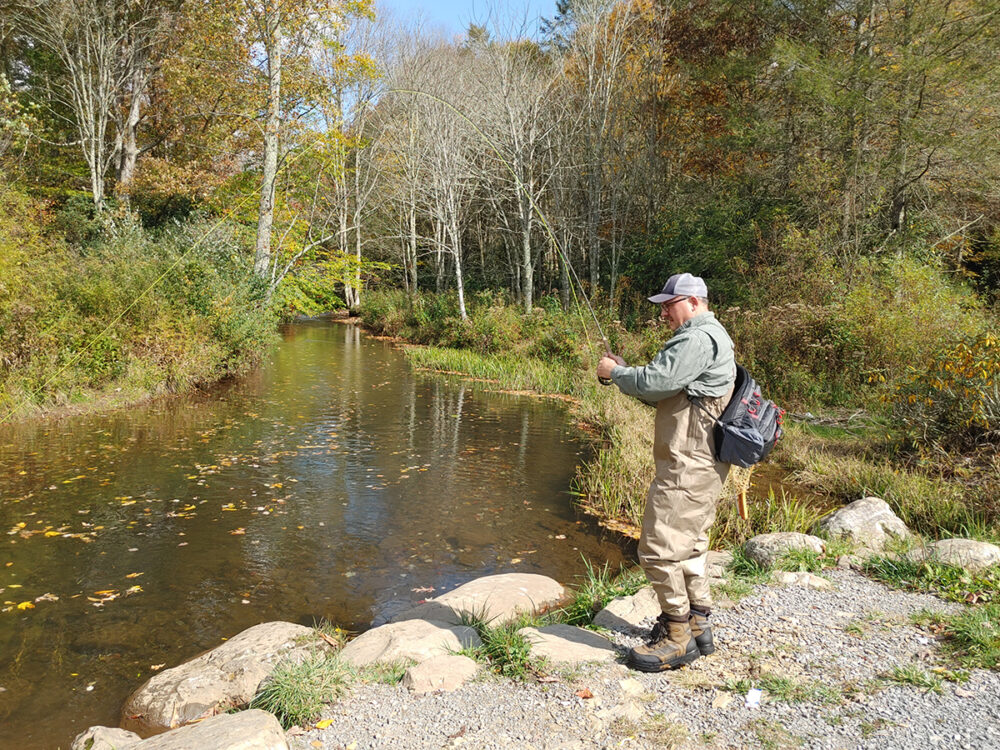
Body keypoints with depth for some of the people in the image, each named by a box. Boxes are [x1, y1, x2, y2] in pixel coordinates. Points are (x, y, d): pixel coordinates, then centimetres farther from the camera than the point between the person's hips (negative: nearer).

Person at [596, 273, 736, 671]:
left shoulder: (697, 339, -16)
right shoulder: (710, 336, 20)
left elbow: (654, 383, -23)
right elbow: (667, 394, 20)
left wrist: (615, 372, -5)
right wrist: (625, 371, 8)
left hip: (686, 466, -12)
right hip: (702, 465, 12)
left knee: (660, 548, -7)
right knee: (688, 545, 19)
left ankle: (677, 638, 3)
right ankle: (697, 625, 30)